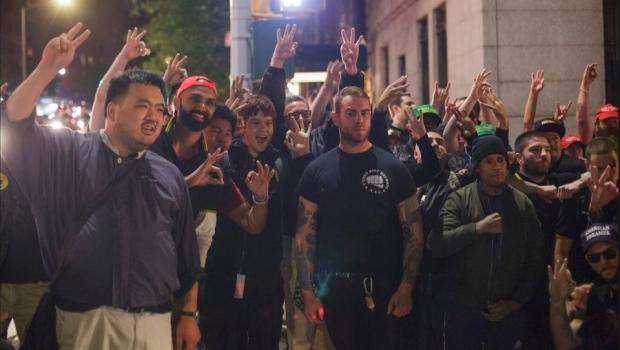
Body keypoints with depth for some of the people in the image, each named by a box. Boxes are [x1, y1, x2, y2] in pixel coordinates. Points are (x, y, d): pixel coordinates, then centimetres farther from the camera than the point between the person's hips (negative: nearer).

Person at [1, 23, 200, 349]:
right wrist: (48, 68, -18)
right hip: (84, 319, -2)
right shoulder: (70, 154, 3)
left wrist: (189, 315, 10)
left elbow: (186, 256, 12)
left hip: (154, 322, 2)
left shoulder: (169, 175, 9)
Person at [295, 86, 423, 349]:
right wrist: (307, 291, -3)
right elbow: (305, 235, 3)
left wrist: (406, 288, -8)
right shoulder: (317, 171, 3)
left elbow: (413, 234, 0)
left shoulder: (393, 169, 0)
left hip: (384, 288, -1)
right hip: (335, 288, 1)